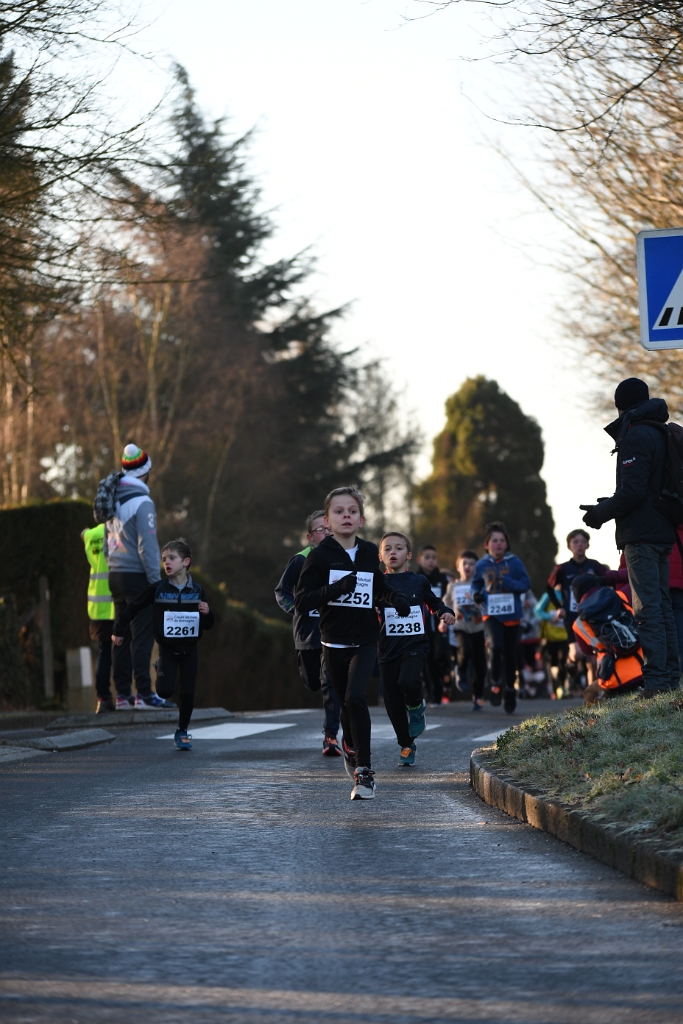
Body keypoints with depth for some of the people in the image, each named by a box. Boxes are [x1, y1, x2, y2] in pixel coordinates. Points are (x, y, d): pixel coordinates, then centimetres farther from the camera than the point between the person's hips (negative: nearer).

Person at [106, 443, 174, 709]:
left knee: (122, 636, 9)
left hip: (116, 576, 8)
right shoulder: (142, 502, -13)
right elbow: (147, 546, -16)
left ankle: (122, 694, 10)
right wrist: (156, 581, -13)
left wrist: (114, 569, 17)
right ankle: (144, 694, -10)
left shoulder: (113, 501, 11)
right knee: (142, 635, -7)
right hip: (137, 577, -8)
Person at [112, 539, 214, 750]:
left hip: (189, 648, 1)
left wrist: (207, 613, -16)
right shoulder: (157, 589, -8)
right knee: (165, 691, -13)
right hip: (166, 647, -1)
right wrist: (119, 631, 3)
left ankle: (182, 732, 17)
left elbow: (208, 625, 6)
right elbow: (133, 607, 1)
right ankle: (160, 669, 22)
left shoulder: (197, 590, -2)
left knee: (188, 693, -2)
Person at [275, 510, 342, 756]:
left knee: (331, 682, -11)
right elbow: (281, 591, 3)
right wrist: (294, 609, -13)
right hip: (307, 632, 0)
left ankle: (331, 735, -8)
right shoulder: (301, 560, -5)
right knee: (313, 683, 9)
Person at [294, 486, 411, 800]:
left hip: (365, 642, 0)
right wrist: (336, 588, -25)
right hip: (334, 643, 0)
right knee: (347, 704, 10)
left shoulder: (370, 553, 4)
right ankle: (350, 747, 44)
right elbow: (301, 603, -13)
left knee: (356, 697, -21)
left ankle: (363, 771, -17)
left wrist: (394, 597, 4)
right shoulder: (319, 556, -6)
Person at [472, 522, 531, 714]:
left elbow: (526, 584, -4)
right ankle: (495, 684, -5)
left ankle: (510, 690, 25)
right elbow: (476, 583, 16)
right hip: (491, 614, 0)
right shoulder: (482, 565, 1)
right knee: (497, 646, -23)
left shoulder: (514, 562, -4)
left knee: (510, 654, 8)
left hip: (511, 614, 0)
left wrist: (509, 583, -21)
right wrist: (476, 594, -5)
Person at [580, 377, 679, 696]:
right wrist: (609, 506, 24)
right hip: (662, 531, 10)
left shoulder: (636, 436, -12)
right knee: (662, 605, 12)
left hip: (640, 535, -10)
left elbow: (632, 490, -20)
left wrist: (601, 513, -6)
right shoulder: (661, 434, 18)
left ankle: (655, 679, -15)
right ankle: (671, 676, 13)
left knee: (648, 607, -11)